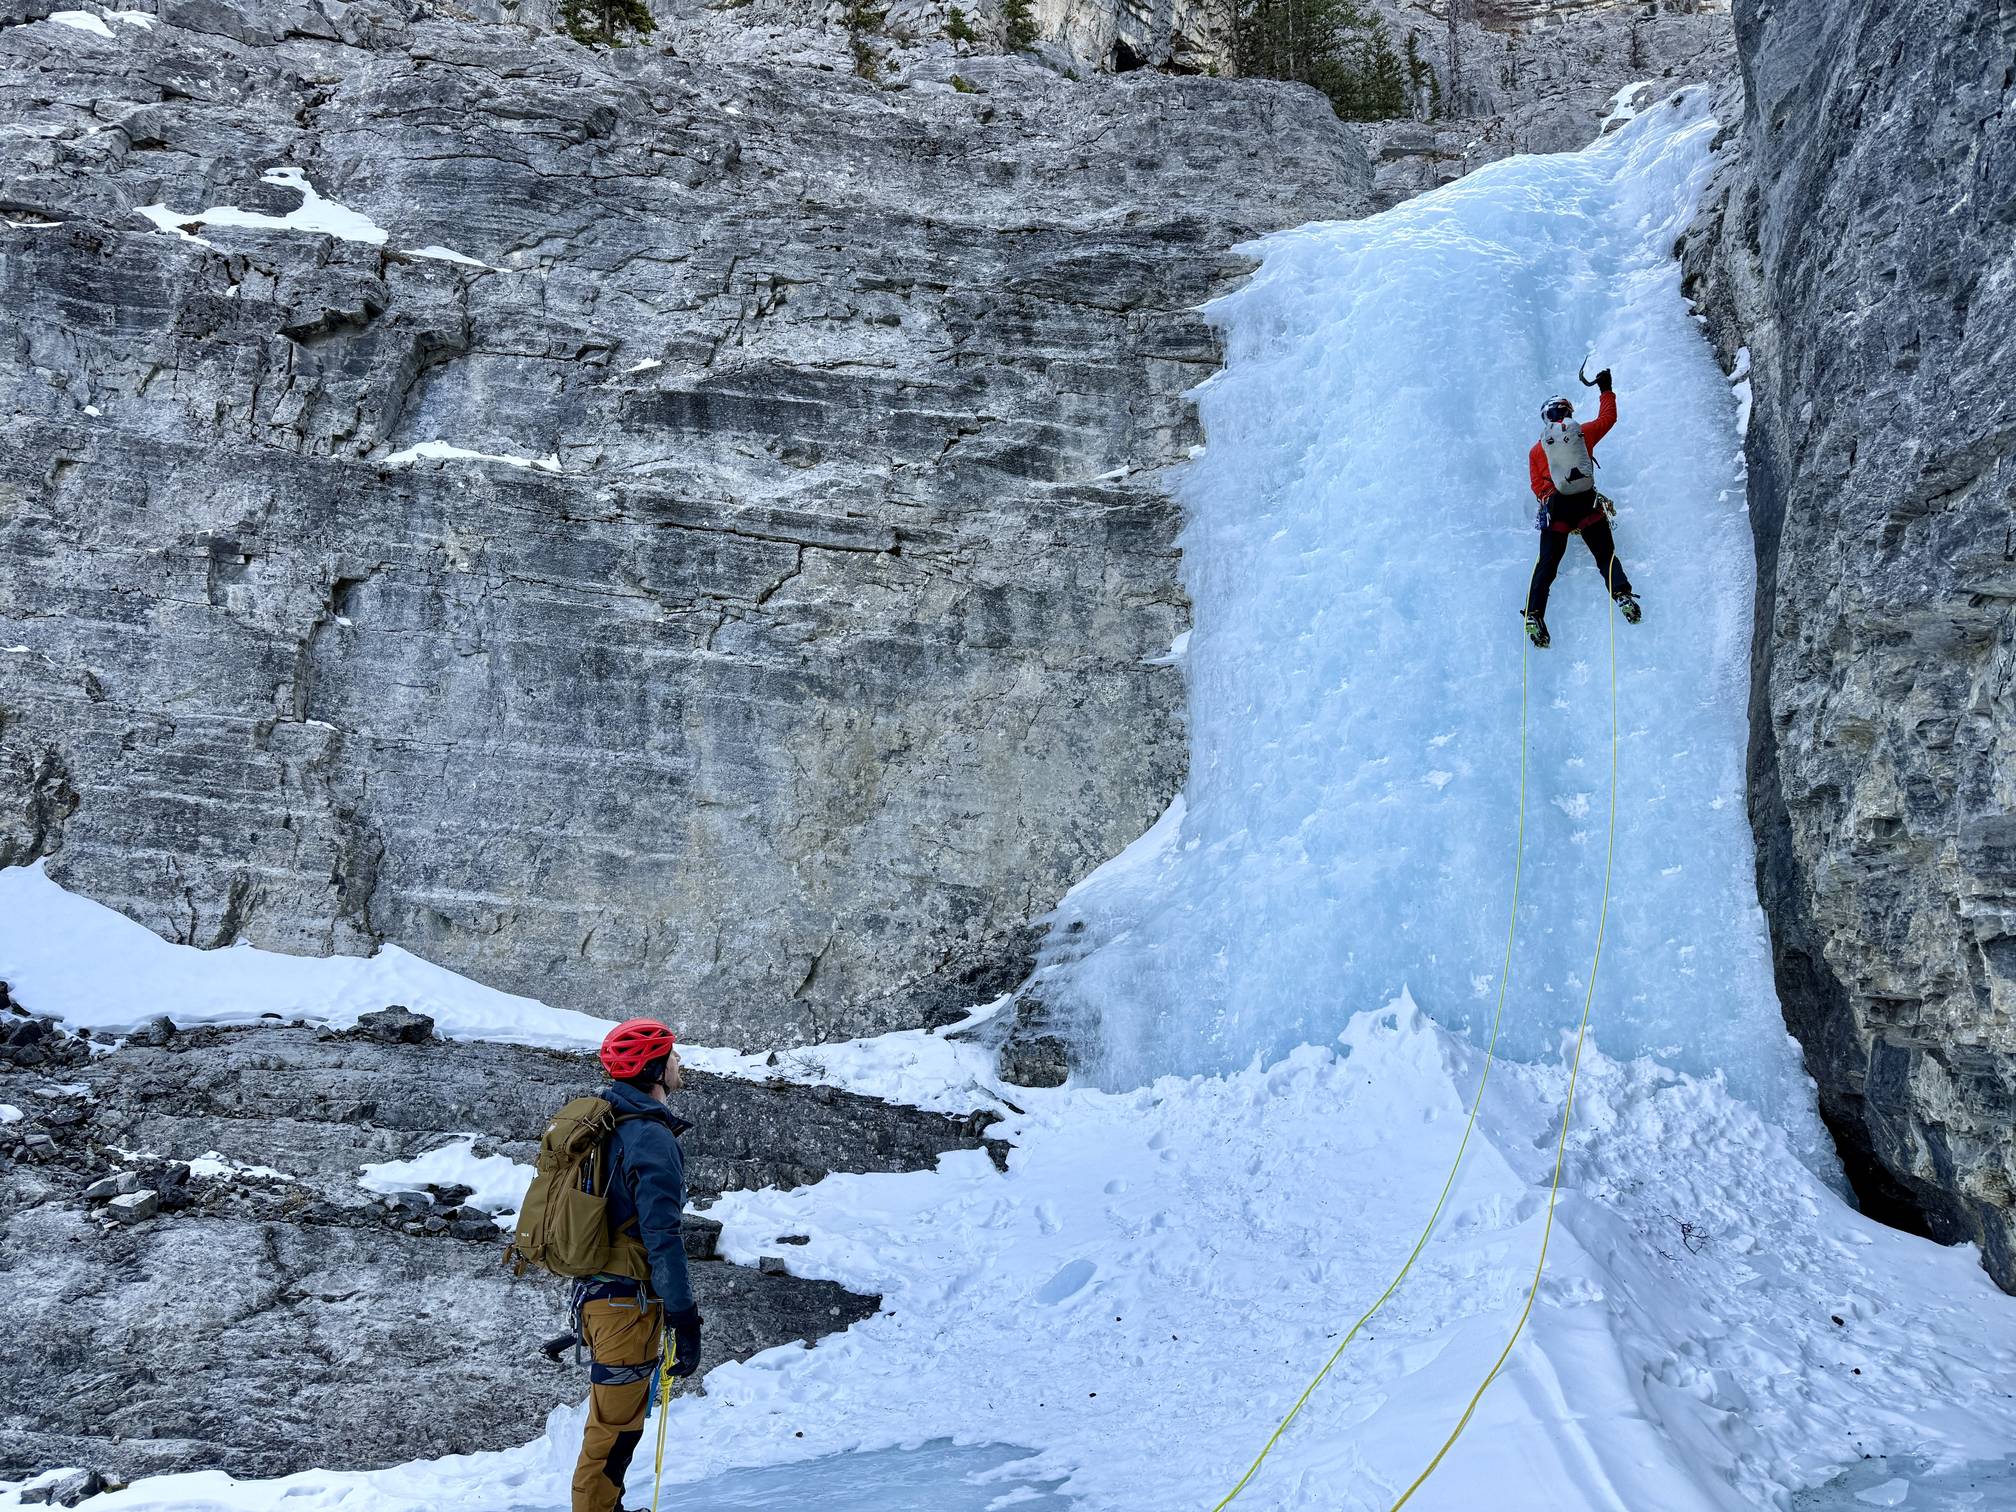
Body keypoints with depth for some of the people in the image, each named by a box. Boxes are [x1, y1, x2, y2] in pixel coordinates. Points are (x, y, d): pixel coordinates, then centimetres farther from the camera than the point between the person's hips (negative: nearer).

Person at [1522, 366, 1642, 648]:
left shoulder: (1536, 449, 9)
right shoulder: (1583, 432, 7)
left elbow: (1537, 486, 9)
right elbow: (1607, 418, 25)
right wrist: (1606, 390, 37)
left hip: (1556, 507, 0)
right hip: (1588, 504, 0)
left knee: (1547, 564, 1)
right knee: (1606, 556, 8)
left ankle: (1534, 615, -11)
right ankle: (1622, 595, -15)